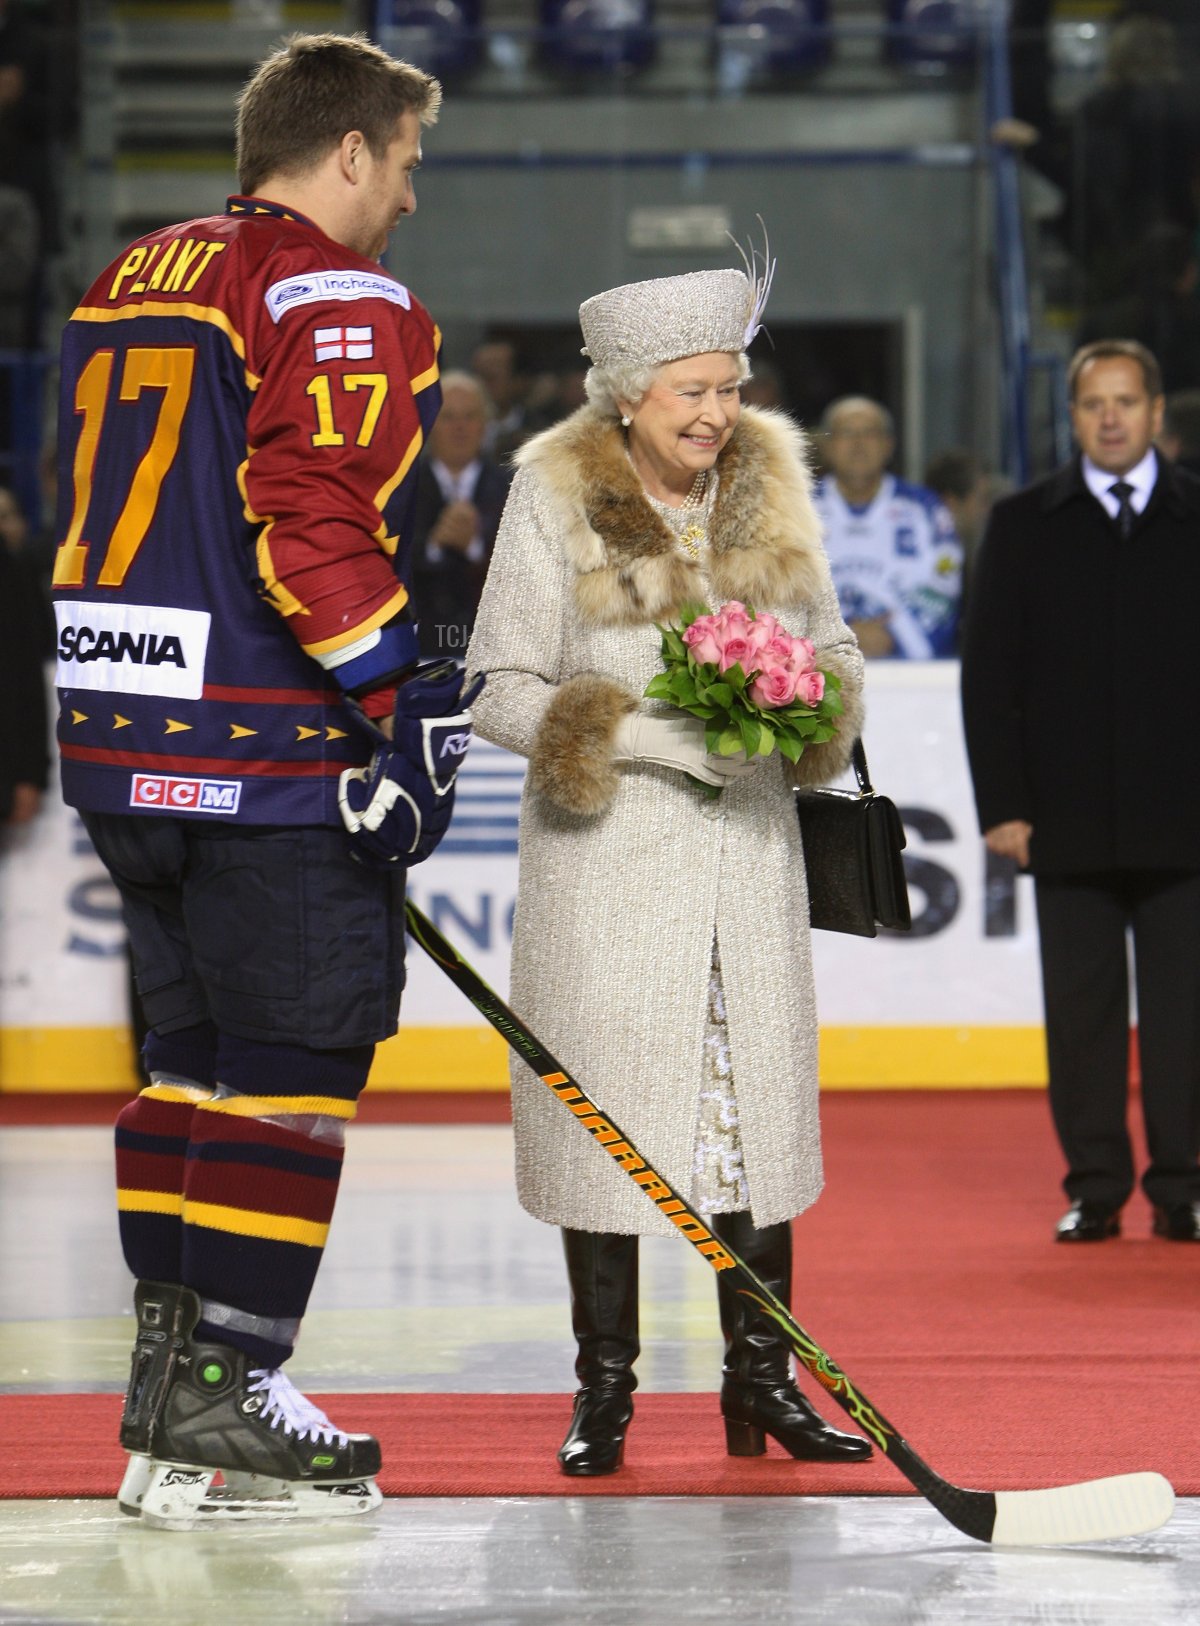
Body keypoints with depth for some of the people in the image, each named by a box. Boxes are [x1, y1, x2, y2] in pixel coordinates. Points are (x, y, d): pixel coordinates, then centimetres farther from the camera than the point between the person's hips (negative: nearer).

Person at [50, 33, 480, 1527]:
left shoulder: (130, 283, 18)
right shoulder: (340, 300, -10)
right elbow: (312, 520, -22)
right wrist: (405, 705, -18)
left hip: (121, 733, 9)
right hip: (271, 756, -9)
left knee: (199, 1044, 17)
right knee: (292, 1060, -3)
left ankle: (168, 1373, 21)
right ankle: (217, 1407, -4)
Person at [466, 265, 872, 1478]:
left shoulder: (767, 485, 5)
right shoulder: (557, 498, -7)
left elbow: (827, 641, 16)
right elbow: (503, 693, -9)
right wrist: (665, 739, -19)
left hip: (747, 844, 4)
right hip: (605, 851, -4)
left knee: (759, 1095, 4)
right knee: (605, 1102, -2)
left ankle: (760, 1379, 12)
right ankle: (603, 1388, 9)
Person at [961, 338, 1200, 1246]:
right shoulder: (1025, 525, 8)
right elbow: (990, 673, 6)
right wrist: (1002, 804, -2)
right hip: (1068, 820, 1)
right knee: (1082, 1009, 3)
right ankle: (1095, 1188, 9)